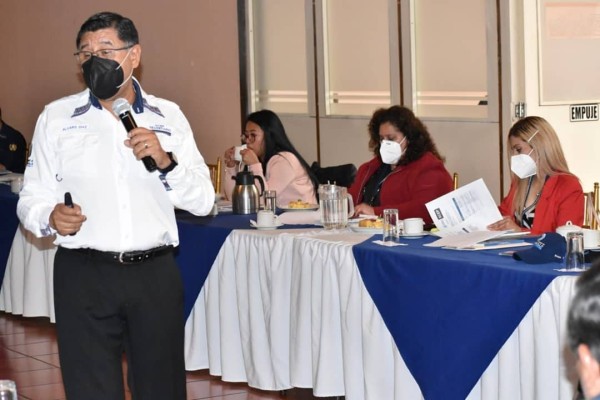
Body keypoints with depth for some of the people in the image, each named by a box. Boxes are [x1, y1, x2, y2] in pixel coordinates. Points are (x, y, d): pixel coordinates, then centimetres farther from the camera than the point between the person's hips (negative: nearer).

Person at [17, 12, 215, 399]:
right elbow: (31, 199, 4)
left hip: (155, 272, 1)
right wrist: (50, 217, -18)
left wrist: (165, 161, -11)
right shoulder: (56, 117, 6)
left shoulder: (168, 117, 7)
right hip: (83, 275, -1)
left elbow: (202, 201, 5)